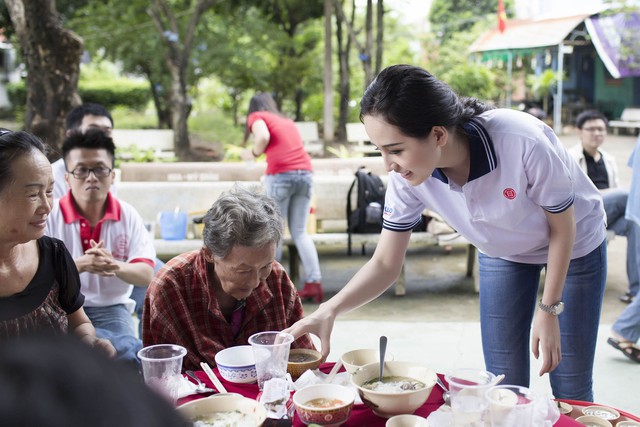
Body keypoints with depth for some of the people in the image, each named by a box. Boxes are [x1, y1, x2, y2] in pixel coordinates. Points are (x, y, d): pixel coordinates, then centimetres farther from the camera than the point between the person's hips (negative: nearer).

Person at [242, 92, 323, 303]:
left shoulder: (256, 116, 11)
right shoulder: (287, 121, 29)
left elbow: (264, 137, -9)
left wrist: (255, 153, 9)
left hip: (281, 174, -5)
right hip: (305, 173, 5)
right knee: (299, 232, 9)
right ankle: (314, 282, -1)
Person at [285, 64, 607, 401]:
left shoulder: (523, 143, -39)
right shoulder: (406, 177, -26)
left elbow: (563, 226, -22)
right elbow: (385, 263, -18)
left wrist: (549, 310, -19)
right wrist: (329, 310, -34)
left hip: (574, 246, -3)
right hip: (503, 253, 3)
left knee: (570, 390, 3)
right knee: (505, 385, 5)